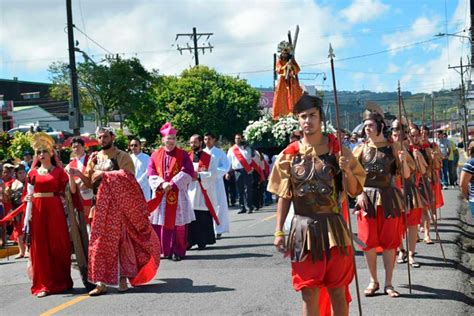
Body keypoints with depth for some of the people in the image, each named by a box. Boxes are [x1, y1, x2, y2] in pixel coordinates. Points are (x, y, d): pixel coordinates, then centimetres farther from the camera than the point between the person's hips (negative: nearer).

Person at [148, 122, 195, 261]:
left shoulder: (182, 155, 3)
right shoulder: (155, 155, 9)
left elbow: (188, 172, -7)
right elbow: (151, 173, 3)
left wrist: (172, 183, -15)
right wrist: (162, 184, -15)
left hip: (178, 194, -2)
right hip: (160, 194, 2)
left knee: (178, 224, -2)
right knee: (161, 223, 3)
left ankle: (178, 251, 4)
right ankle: (165, 250, 12)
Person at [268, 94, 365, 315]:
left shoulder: (338, 150, 0)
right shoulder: (289, 155, 1)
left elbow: (355, 191, 1)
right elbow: (284, 197, 5)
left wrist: (347, 171, -18)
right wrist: (279, 232, 1)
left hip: (333, 228, 0)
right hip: (303, 230, 1)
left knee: (338, 291, 8)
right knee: (309, 292, 7)